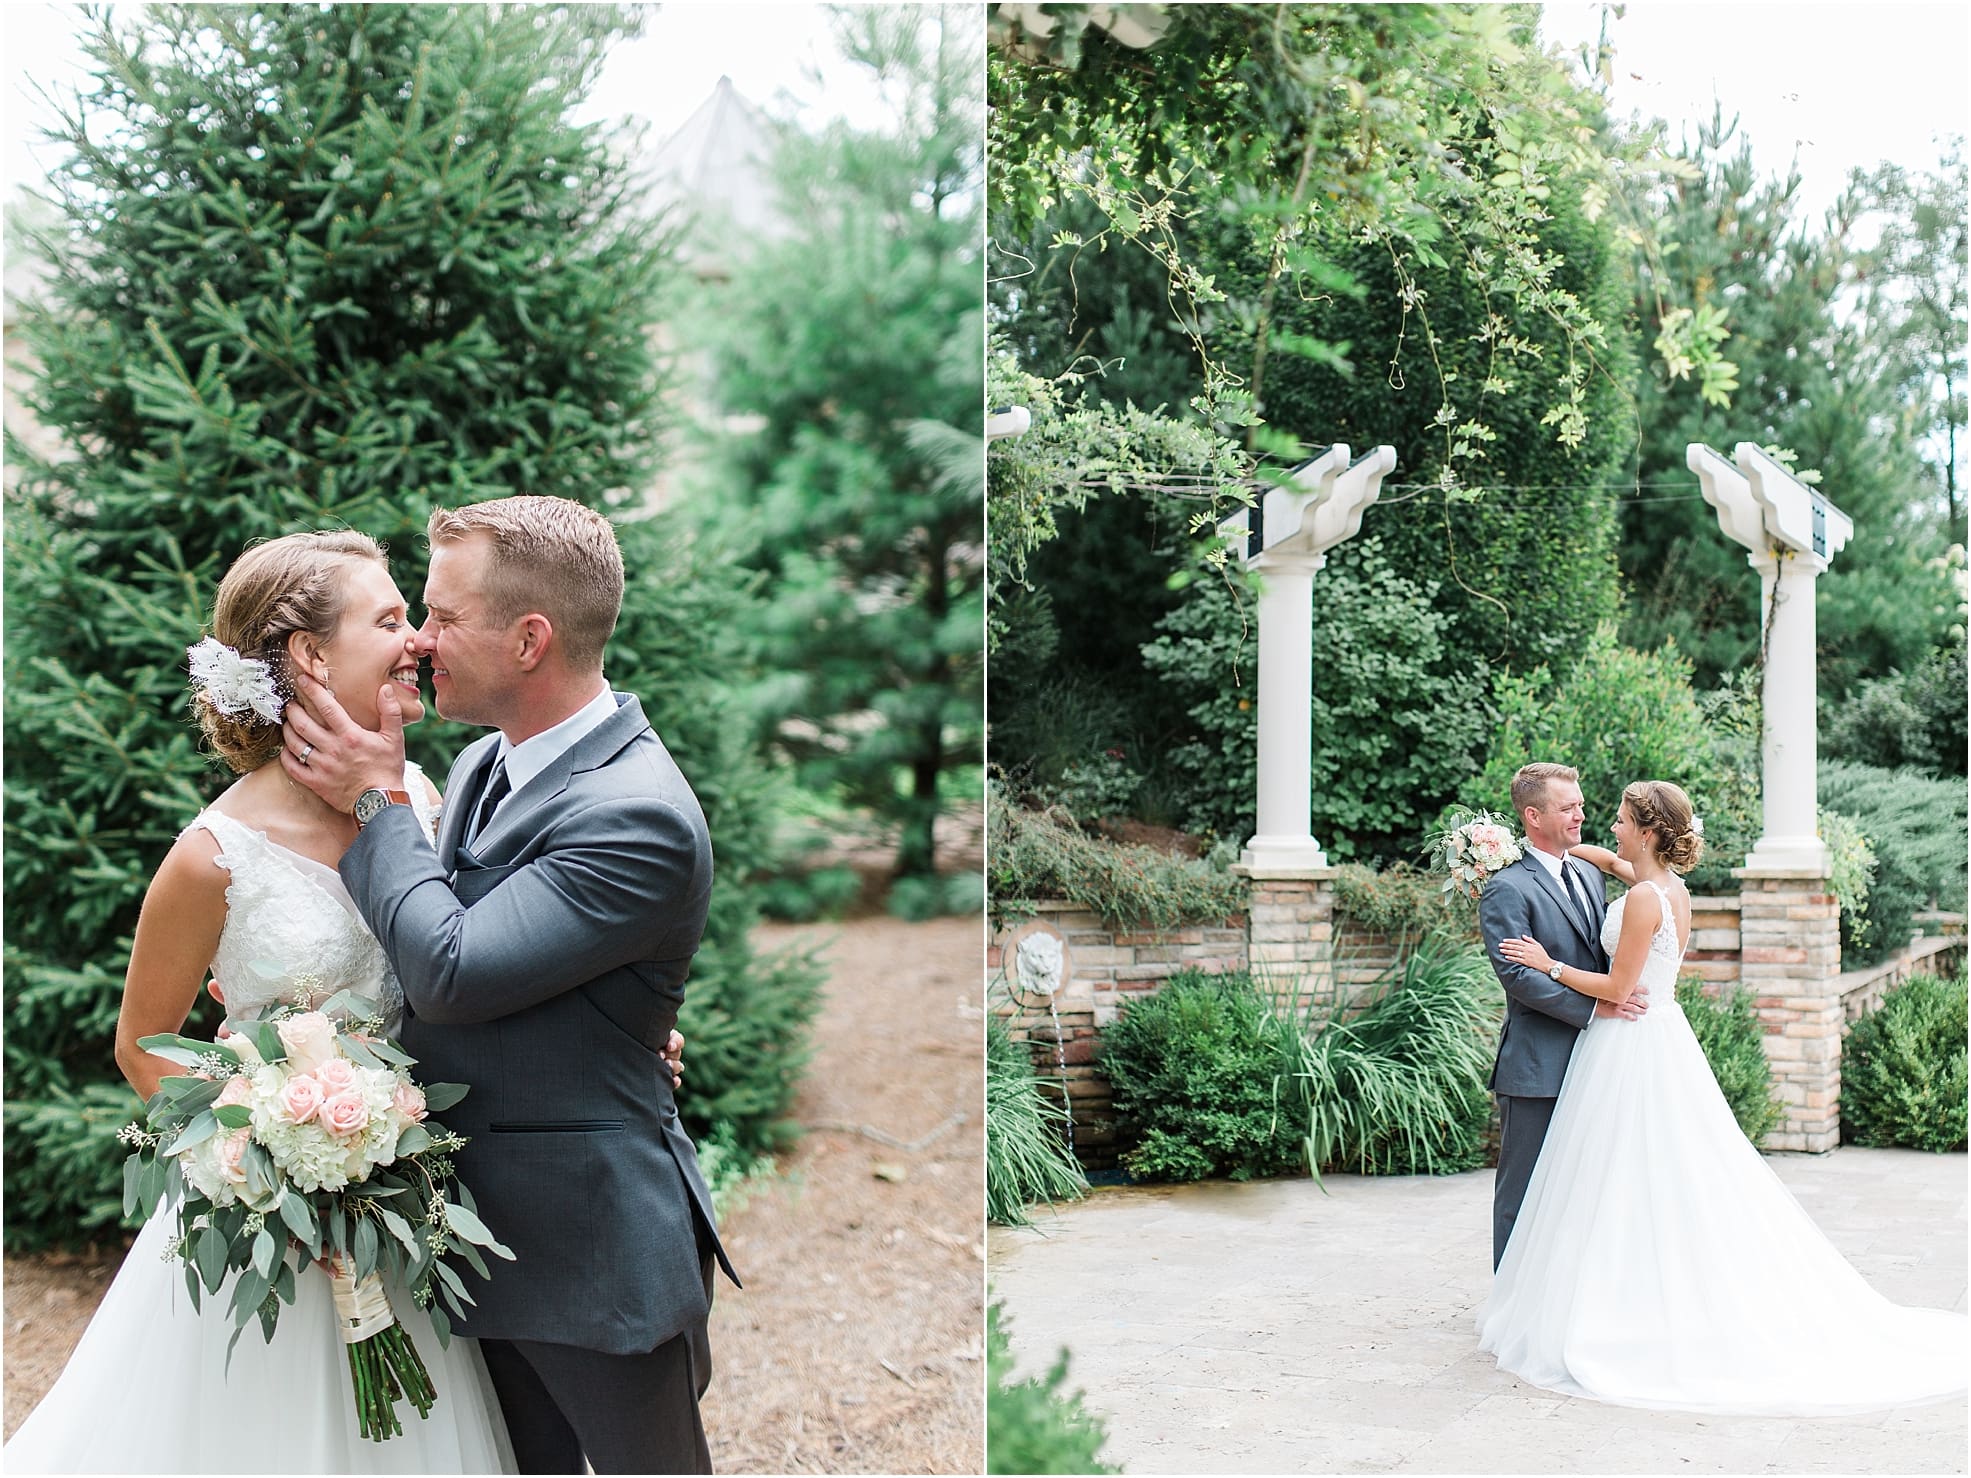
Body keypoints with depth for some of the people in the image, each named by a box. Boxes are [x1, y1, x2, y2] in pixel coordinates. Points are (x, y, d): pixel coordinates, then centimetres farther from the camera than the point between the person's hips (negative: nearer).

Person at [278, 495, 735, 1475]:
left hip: (596, 1252, -8)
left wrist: (375, 800, -15)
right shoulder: (484, 763, 4)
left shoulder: (637, 817, -25)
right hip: (485, 1226, 8)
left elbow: (452, 972, -26)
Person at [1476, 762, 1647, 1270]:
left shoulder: (1588, 875, 15)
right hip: (1536, 1069, -8)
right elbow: (1516, 975, -20)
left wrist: (1622, 995, 5)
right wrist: (1594, 1007, -21)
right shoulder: (1507, 889, -11)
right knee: (1524, 1192, 1)